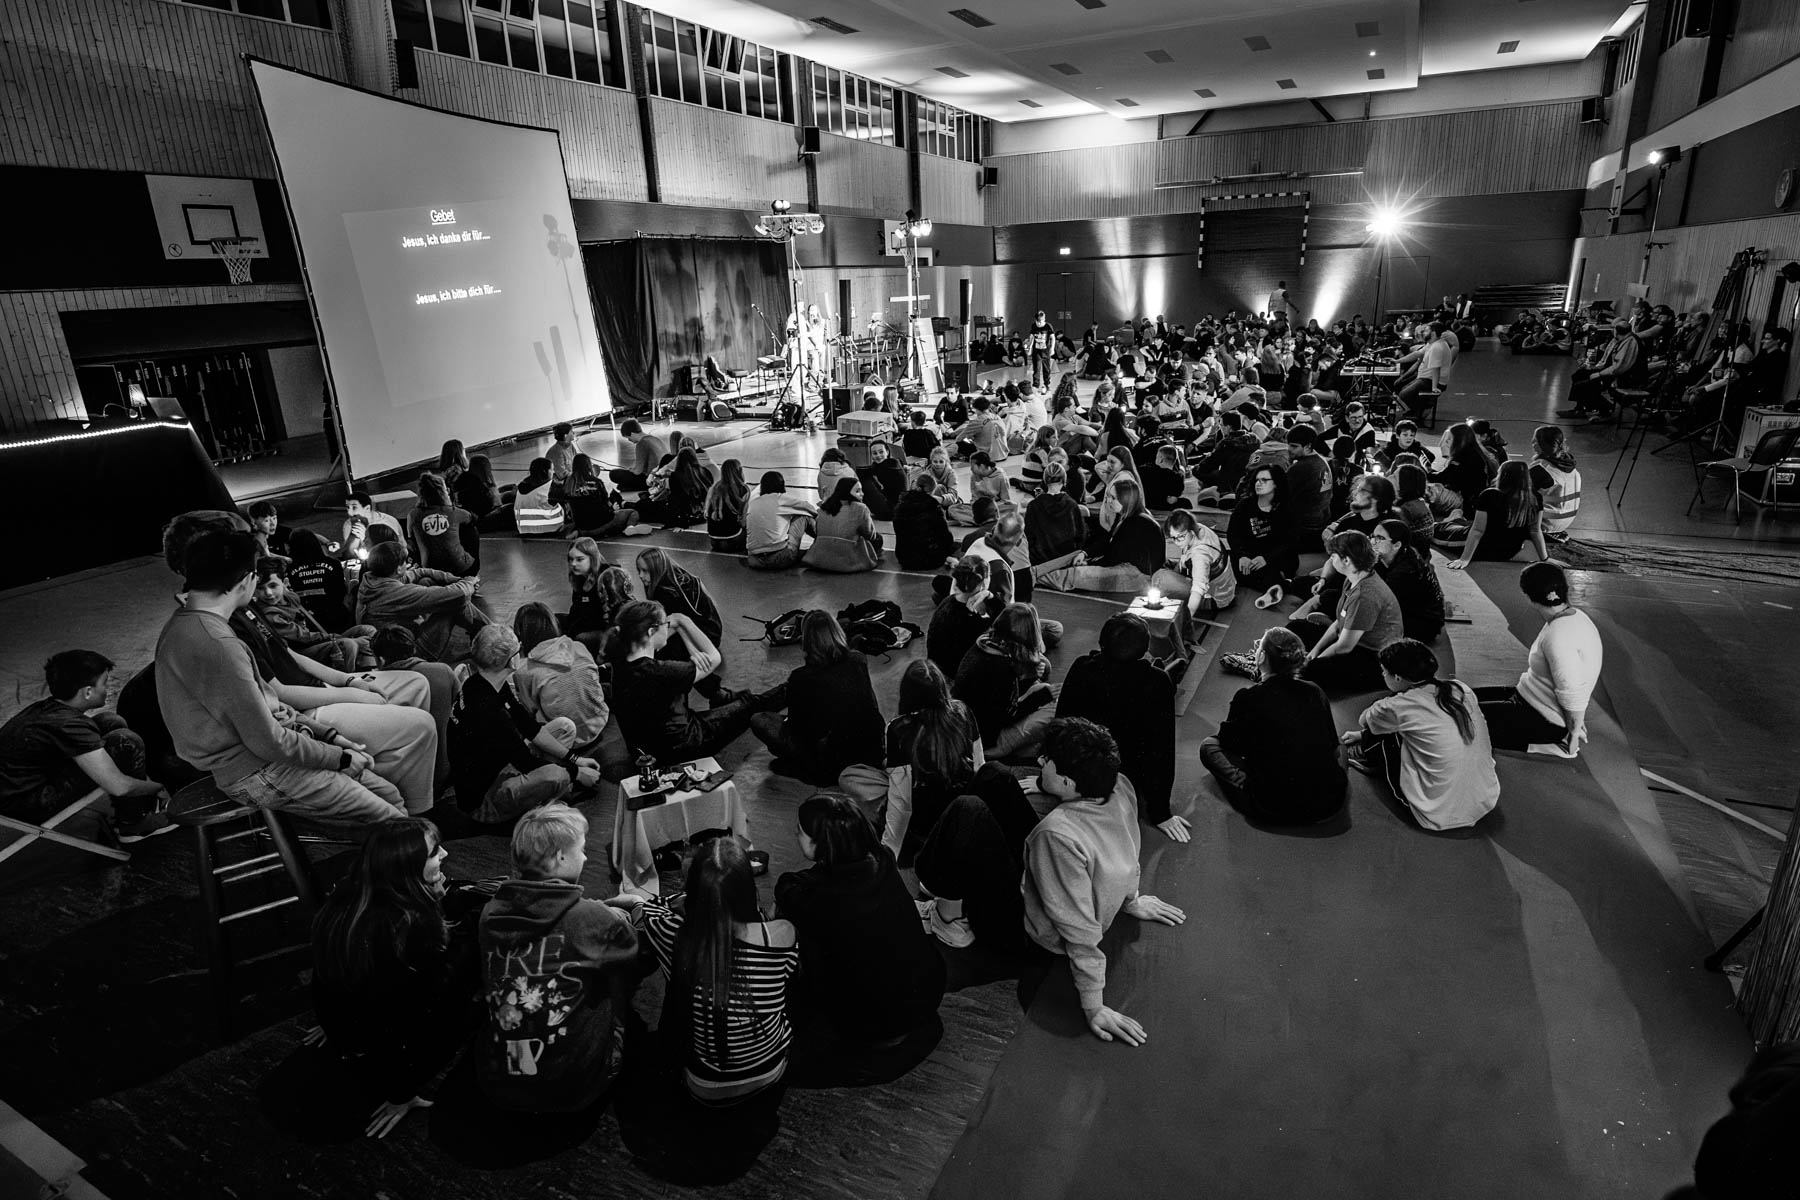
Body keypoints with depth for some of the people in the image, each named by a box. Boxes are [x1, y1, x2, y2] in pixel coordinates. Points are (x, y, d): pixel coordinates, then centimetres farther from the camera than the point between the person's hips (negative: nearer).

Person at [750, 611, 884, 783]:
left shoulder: (800, 678, -17)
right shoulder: (859, 661, -5)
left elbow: (796, 725, -2)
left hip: (832, 764, -5)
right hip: (874, 753, 5)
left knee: (758, 721, 4)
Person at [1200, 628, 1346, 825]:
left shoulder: (1248, 697, -11)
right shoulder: (1315, 692, 0)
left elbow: (1227, 741, 7)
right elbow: (1333, 748, 13)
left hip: (1277, 811, -5)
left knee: (1209, 746, 10)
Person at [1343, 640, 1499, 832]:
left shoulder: (1400, 706, -17)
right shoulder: (1461, 689, 1)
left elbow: (1364, 721, 6)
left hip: (1442, 815, -6)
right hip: (1488, 801, 6)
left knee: (1382, 739, 9)